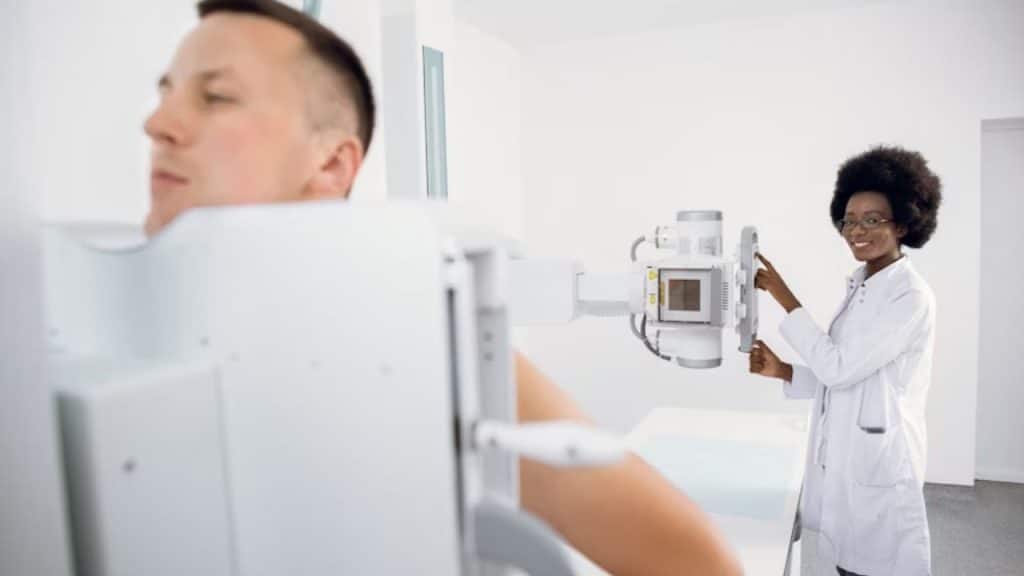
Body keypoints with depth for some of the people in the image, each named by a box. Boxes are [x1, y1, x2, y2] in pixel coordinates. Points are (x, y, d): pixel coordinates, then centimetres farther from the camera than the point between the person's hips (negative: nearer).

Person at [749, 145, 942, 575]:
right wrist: (782, 371, -2)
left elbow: (840, 367, -20)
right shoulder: (860, 287, 10)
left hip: (878, 459, -8)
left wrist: (782, 296, -18)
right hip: (842, 455, 8)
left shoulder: (911, 297, -17)